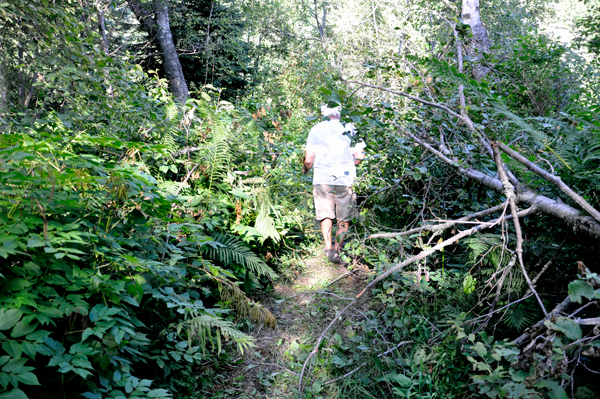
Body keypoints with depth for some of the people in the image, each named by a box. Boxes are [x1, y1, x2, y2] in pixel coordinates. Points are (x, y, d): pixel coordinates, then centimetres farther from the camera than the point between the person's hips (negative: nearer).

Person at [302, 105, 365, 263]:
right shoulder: (350, 128, 3)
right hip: (345, 179, 0)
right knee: (344, 219, 9)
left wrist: (305, 170, 21)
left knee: (325, 215, 7)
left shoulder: (316, 129, 2)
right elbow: (359, 156, 2)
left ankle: (328, 245, -9)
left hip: (322, 179, 0)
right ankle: (337, 249, 6)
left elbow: (309, 159, -1)